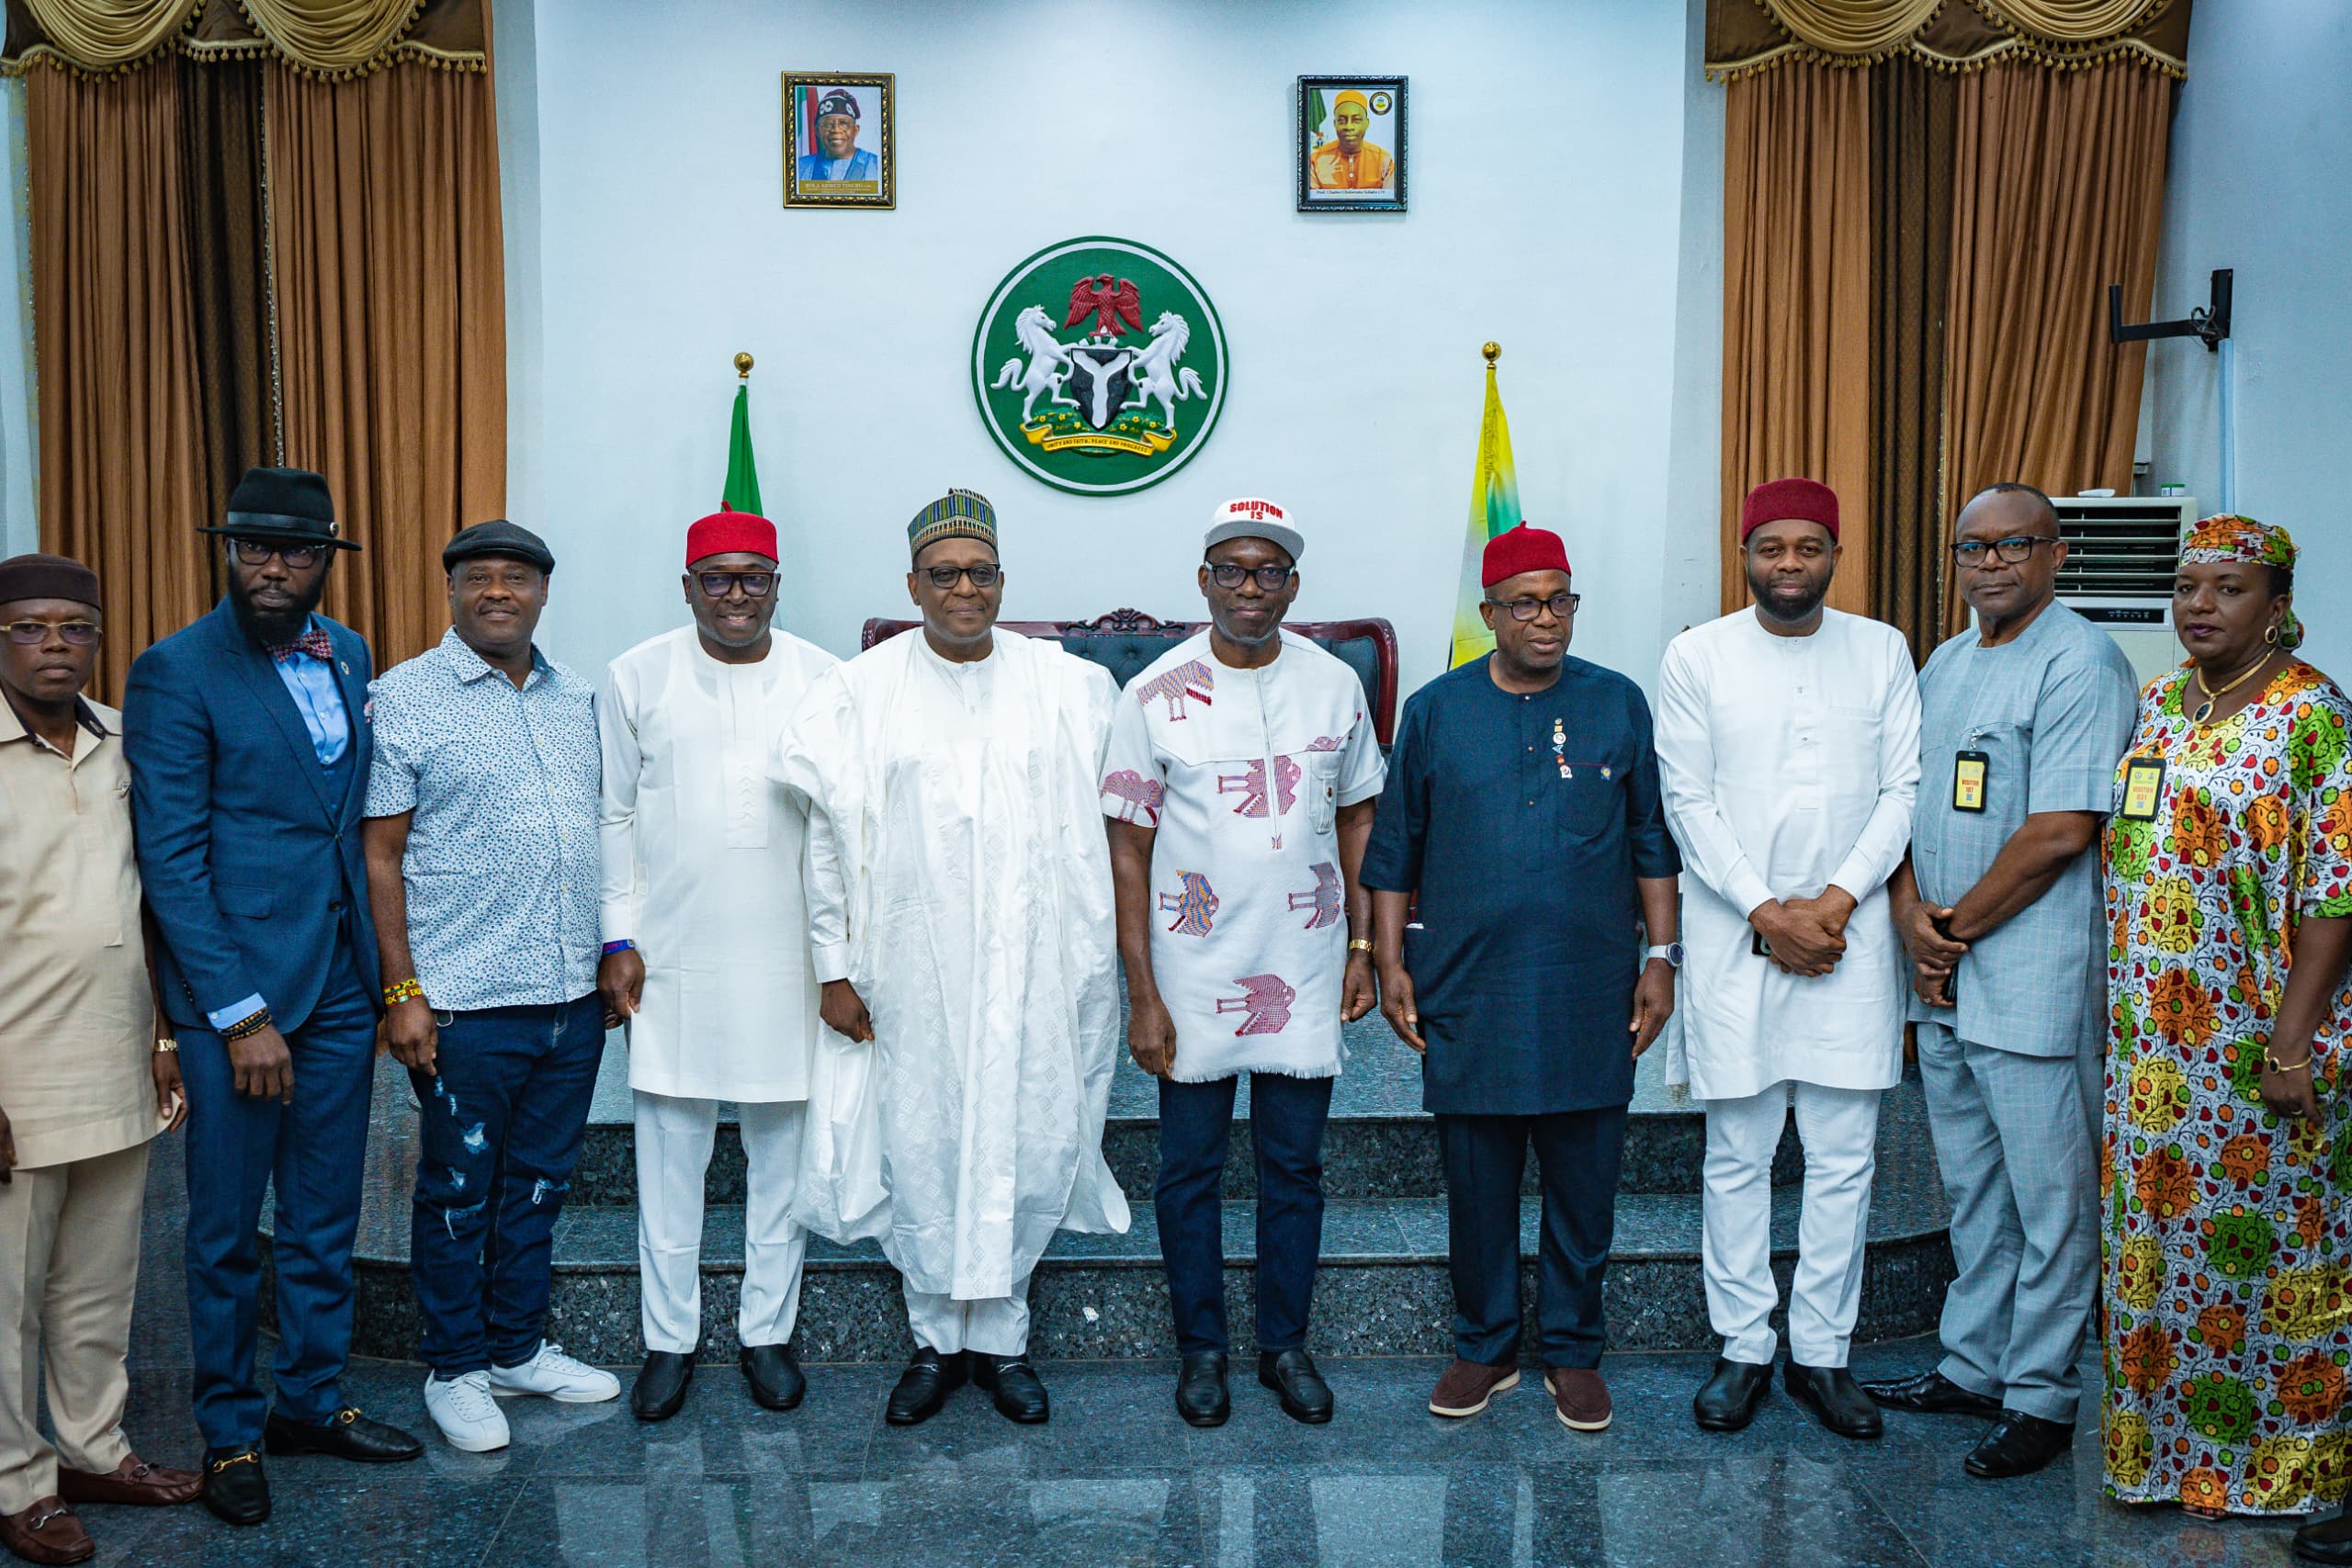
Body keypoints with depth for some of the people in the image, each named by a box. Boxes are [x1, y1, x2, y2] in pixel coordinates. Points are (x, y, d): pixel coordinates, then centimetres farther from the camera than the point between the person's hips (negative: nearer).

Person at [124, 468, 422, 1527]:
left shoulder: (348, 656, 7)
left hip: (340, 985, 5)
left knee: (325, 1218, 16)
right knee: (227, 1230, 9)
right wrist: (239, 1014, -15)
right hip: (236, 985, -5)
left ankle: (313, 1400, 32)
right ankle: (228, 1432, 26)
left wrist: (379, 969, 5)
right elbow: (171, 860, -13)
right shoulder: (176, 672, -10)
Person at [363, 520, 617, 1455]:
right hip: (466, 1001, -5)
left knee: (539, 1182, 16)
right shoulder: (404, 697, -4)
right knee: (457, 1191, 8)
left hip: (573, 994, 5)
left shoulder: (578, 700, 11)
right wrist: (402, 991, -11)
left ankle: (520, 1349, 31)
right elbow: (380, 855, -7)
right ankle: (456, 1369, 24)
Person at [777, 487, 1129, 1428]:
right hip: (911, 971, 0)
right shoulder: (861, 693, 0)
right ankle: (937, 1339, 25)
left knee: (1034, 1146, 3)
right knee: (920, 1150, 6)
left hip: (1034, 968, 1)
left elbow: (1095, 832, 8)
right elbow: (829, 840, 2)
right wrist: (834, 968, 0)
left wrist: (1095, 963, 5)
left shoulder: (1069, 687, 3)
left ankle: (999, 1334, 23)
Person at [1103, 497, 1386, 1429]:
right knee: (1190, 1168, 9)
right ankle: (1201, 1346, 26)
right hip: (1194, 974, -2)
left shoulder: (1334, 685, 2)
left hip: (1305, 971, 2)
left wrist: (1363, 946, 4)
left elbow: (1360, 818, 11)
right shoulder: (1155, 696, -6)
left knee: (1295, 1166, 12)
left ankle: (1285, 1343, 28)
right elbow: (1128, 848, -6)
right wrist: (1142, 993, -9)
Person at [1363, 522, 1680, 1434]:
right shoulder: (1437, 710, 3)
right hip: (1466, 992, 0)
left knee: (1584, 1183, 9)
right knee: (1476, 1182, 9)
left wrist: (1661, 957, 3)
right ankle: (1484, 1348, 26)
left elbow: (1653, 842, 8)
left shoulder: (1619, 705, 4)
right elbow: (1395, 848, 7)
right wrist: (1390, 964, 2)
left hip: (1590, 995, 0)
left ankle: (1572, 1351, 26)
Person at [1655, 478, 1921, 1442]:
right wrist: (1767, 911, -11)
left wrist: (1836, 901, -9)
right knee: (1738, 1157, 5)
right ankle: (1744, 1349, 18)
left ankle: (1822, 1352, 18)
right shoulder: (1697, 656, 2)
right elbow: (1688, 801, -3)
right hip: (1735, 938, -1)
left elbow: (1903, 790, 3)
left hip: (1849, 935, 2)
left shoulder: (1882, 651, 7)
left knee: (1844, 1161, 6)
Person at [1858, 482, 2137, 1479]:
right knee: (1970, 1189, 17)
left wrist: (1957, 930, -11)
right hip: (1941, 979, 8)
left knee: (2049, 1197, 3)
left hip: (2033, 976, -8)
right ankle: (1971, 1367, 29)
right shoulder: (1943, 664, 14)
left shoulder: (2080, 663, -11)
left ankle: (2040, 1397, 15)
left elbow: (2060, 832, -18)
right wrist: (1912, 913, -4)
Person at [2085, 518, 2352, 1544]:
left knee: (2270, 1248, 3)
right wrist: (2117, 1008, 13)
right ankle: (2167, 1449, 26)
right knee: (2155, 1237, 12)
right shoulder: (2154, 707, 11)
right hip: (2151, 1044, 7)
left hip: (2259, 1045, -7)